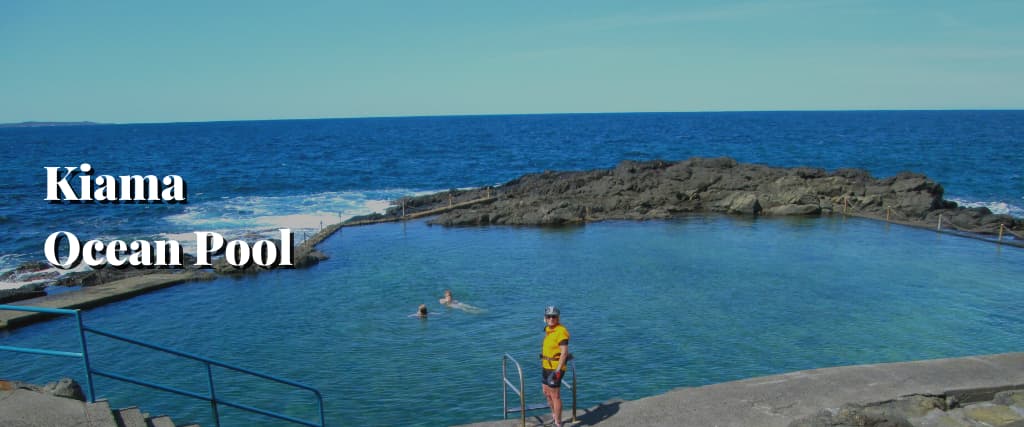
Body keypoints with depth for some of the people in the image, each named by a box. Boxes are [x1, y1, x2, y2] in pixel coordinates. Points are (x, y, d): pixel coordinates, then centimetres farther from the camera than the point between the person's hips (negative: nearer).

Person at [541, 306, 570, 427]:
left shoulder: (561, 331, -21)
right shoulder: (548, 329, 6)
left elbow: (564, 353, -25)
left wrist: (557, 371, -28)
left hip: (555, 368, -9)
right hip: (546, 366, 9)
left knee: (555, 396, -2)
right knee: (546, 392, 20)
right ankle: (554, 416, 38)